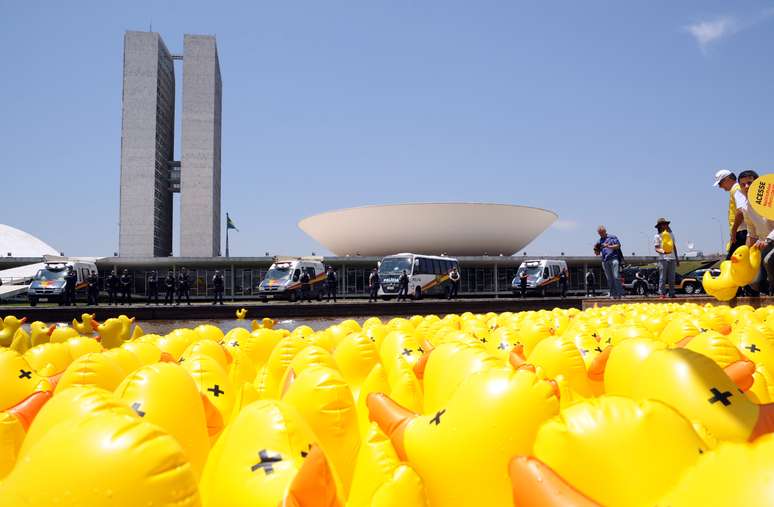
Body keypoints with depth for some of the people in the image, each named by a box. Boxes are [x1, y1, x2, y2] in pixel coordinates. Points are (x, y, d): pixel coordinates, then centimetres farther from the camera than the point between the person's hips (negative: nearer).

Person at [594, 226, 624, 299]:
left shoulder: (612, 237, 9)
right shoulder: (599, 241, 20)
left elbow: (618, 246, 1)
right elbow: (597, 253, 21)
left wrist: (609, 246, -11)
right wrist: (596, 249, 0)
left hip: (614, 258, -4)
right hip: (605, 261, 4)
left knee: (616, 277, -12)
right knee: (609, 279, 1)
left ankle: (619, 294, -11)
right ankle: (613, 295, 3)